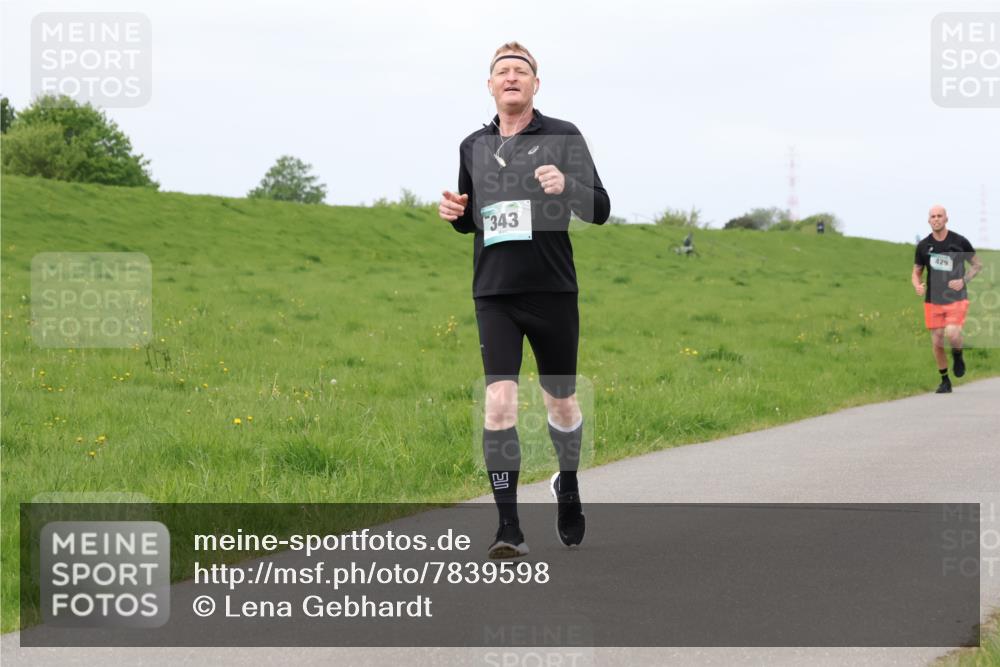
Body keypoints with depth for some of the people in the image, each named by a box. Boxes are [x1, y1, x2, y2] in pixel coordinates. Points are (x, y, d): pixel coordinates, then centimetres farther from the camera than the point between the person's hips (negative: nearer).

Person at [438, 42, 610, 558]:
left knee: (561, 401, 11)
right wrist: (455, 214, 0)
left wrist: (567, 186, -24)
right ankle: (509, 526, -11)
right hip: (494, 294, 1)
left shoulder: (563, 137, 0)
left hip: (553, 290, -1)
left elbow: (600, 210, -4)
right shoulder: (473, 147, 12)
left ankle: (567, 486, 40)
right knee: (499, 401, -13)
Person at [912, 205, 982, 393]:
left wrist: (963, 281, -10)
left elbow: (977, 265, 7)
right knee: (937, 342, 3)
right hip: (933, 300, 3)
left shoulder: (960, 242, -3)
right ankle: (945, 381, 20)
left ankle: (958, 356, 9)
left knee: (952, 333, -25)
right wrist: (918, 286, -12)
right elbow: (916, 273, 11)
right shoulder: (923, 246, 2)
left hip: (956, 299, -3)